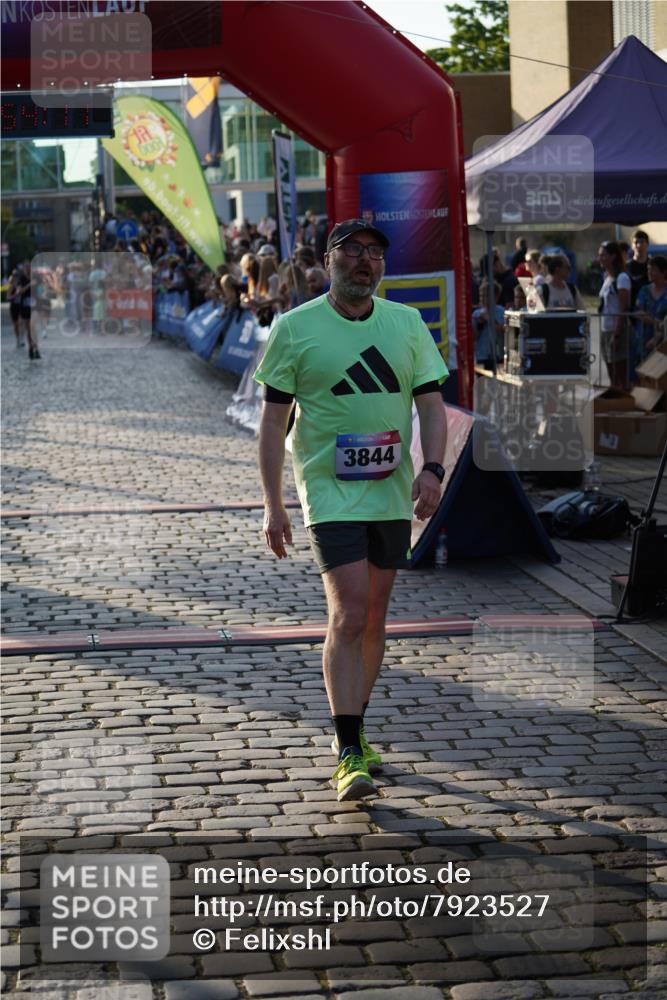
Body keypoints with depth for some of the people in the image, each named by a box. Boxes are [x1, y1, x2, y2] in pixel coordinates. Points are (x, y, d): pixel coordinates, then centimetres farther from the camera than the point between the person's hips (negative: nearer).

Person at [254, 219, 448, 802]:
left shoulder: (408, 323, 8)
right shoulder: (295, 328, -2)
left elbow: (431, 404, 8)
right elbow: (273, 420, 0)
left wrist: (432, 469, -10)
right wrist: (272, 506, -5)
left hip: (392, 493, 4)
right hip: (330, 492, -4)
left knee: (374, 619, 11)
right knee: (349, 616, -14)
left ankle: (353, 733, 27)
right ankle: (348, 754, -9)